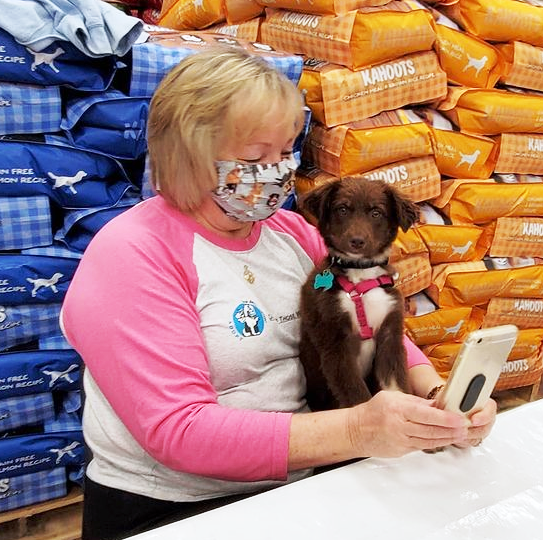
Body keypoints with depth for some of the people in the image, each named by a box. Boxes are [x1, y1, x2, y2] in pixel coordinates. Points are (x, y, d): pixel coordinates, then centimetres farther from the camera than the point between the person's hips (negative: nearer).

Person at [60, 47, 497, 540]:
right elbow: (178, 430, -22)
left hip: (301, 481, 7)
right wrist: (356, 430, -30)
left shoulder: (293, 232, 6)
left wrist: (435, 391, -12)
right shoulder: (131, 256, -15)